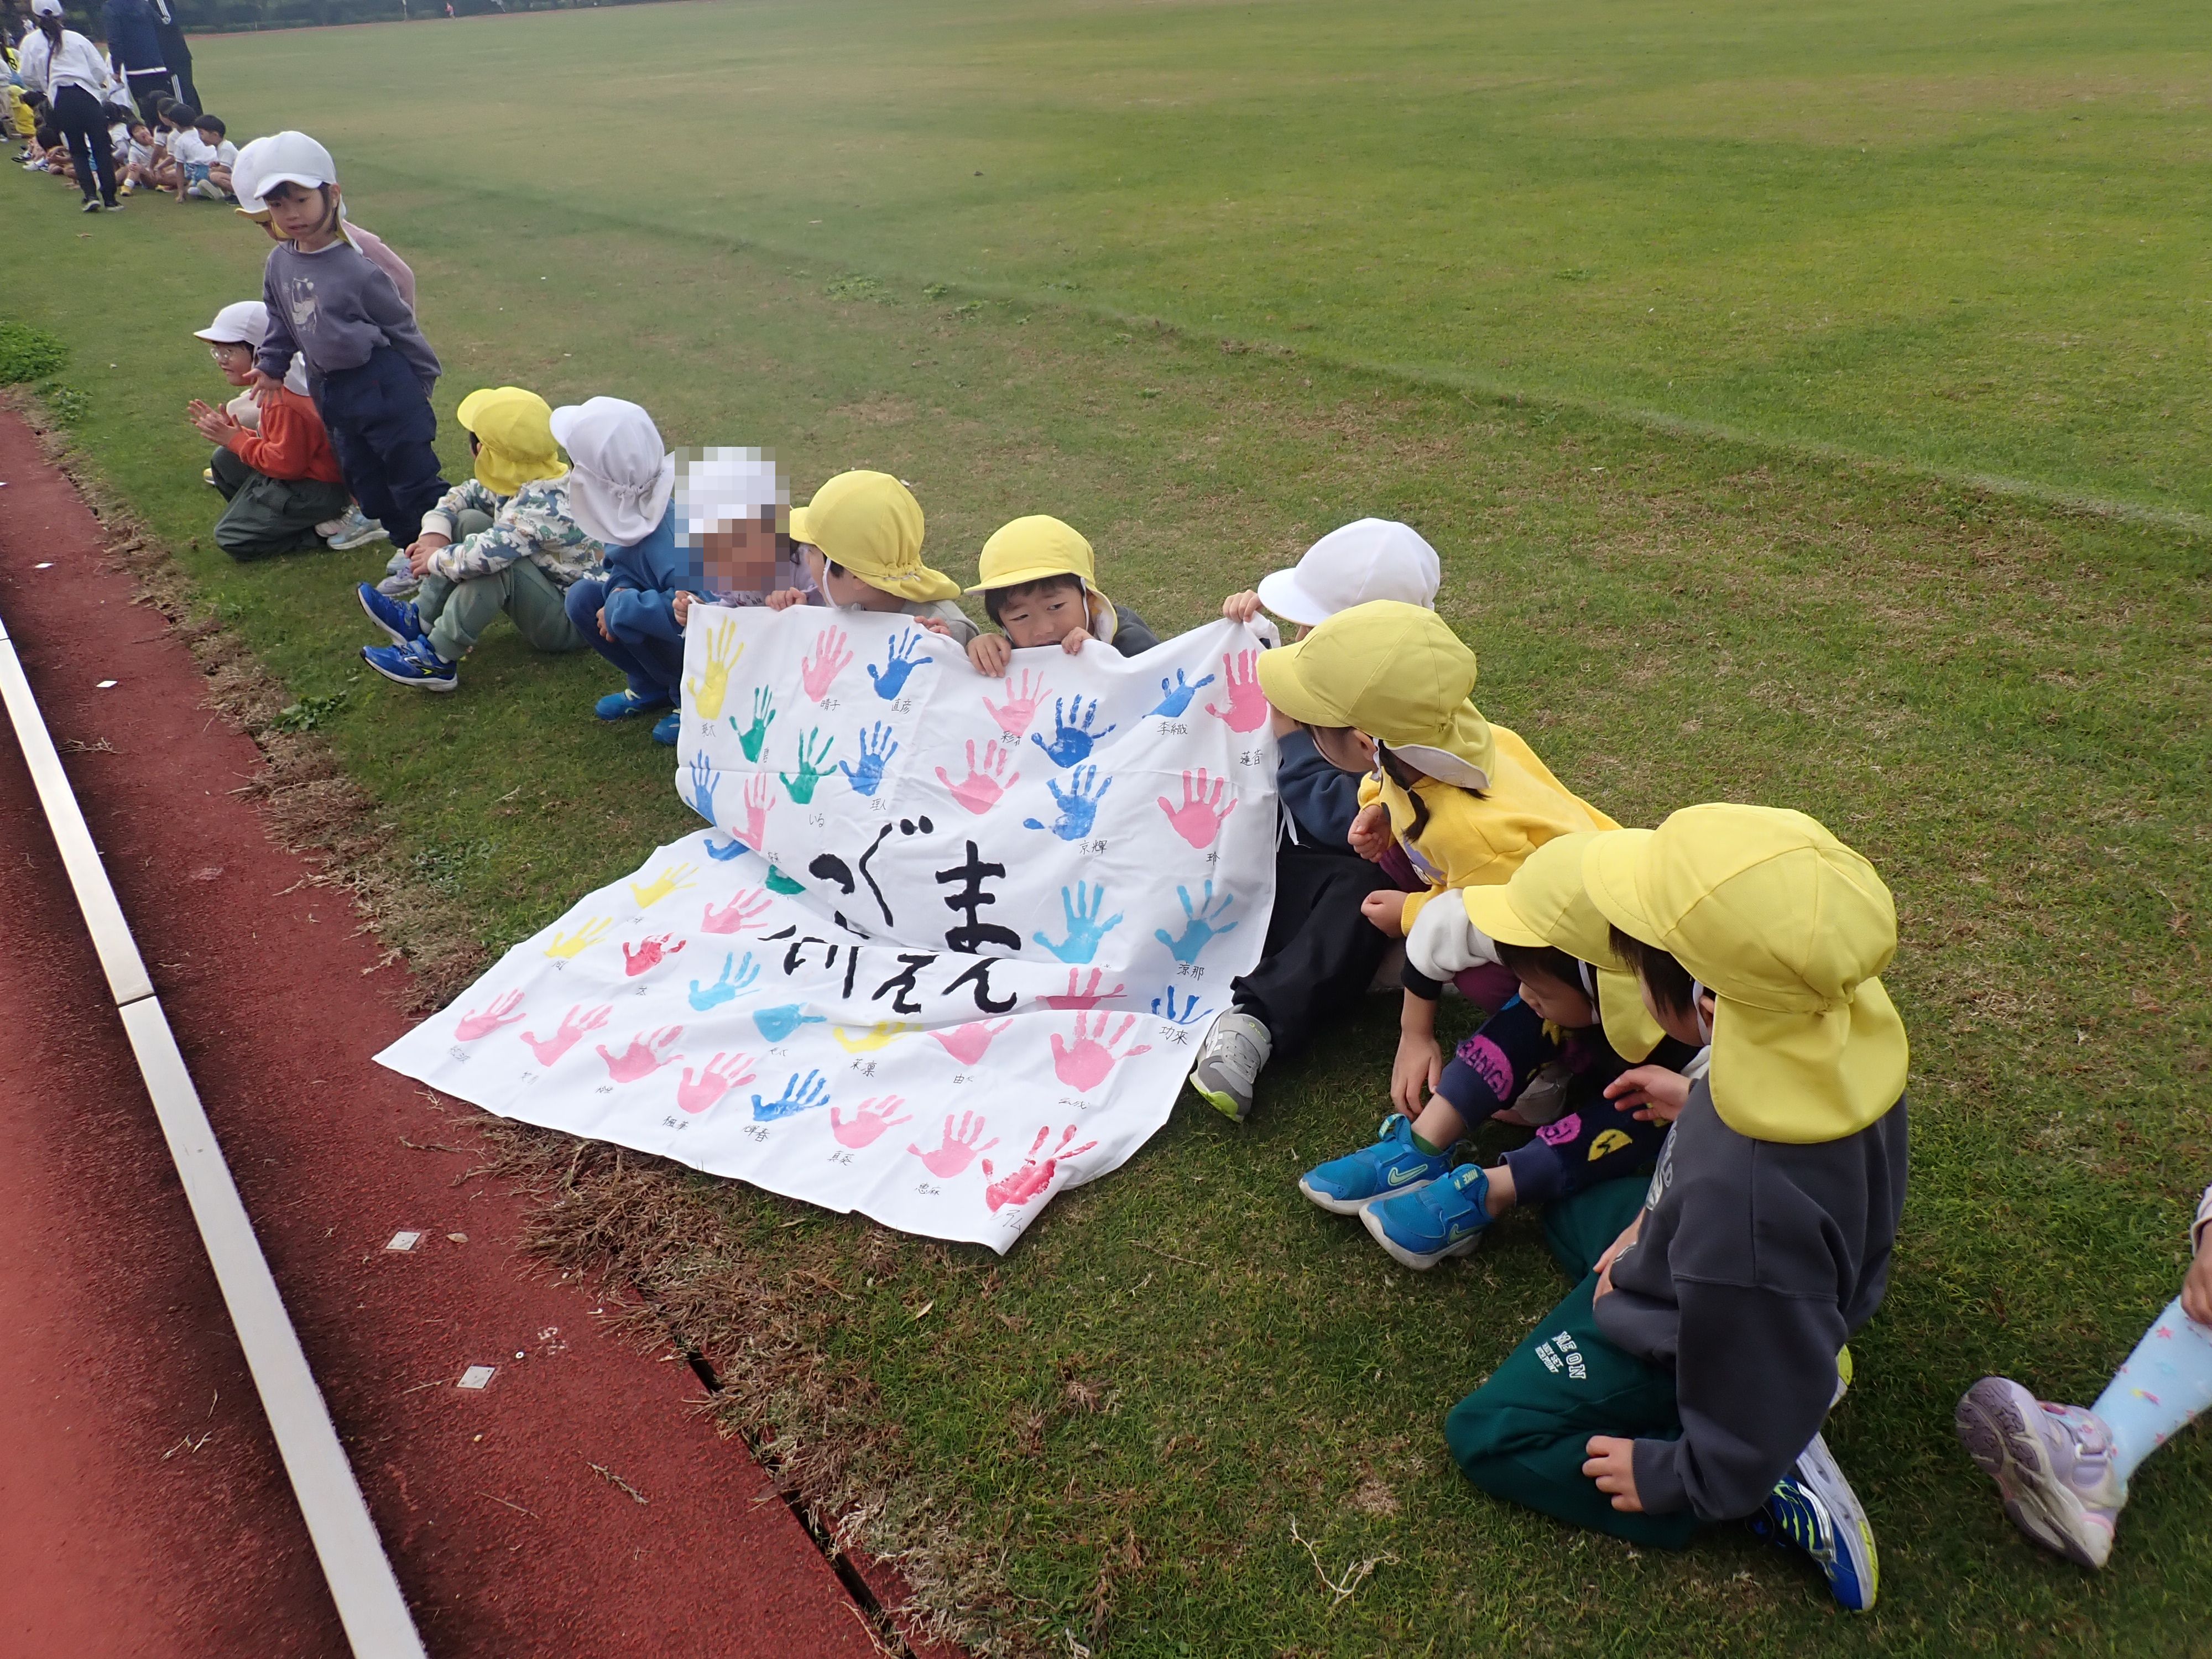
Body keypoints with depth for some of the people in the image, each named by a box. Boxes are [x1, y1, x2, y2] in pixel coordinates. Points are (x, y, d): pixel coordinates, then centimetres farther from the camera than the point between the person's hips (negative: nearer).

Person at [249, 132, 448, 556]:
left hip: (383, 385, -7)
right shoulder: (280, 263, 4)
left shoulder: (355, 267, -16)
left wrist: (422, 378, 0)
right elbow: (281, 322, 19)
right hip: (330, 390, 8)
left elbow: (399, 325, -6)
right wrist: (271, 368, 23)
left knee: (415, 481, -5)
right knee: (368, 485, 13)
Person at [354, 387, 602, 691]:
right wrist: (435, 532, -5)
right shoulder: (518, 482, 0)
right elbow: (465, 494, 14)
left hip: (571, 623, -10)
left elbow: (487, 553, -40)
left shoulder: (543, 507, -30)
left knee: (492, 561, -33)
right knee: (469, 521, 4)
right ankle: (421, 622, 1)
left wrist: (437, 560, -21)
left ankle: (437, 660, -22)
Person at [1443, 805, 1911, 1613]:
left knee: (1487, 1437, 3)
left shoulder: (1746, 1196, -47)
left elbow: (1757, 1390, -31)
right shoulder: (1837, 1016, -27)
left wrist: (1676, 1479, -15)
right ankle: (1799, 1355, 14)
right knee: (1570, 1206, 29)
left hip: (1678, 1343, -7)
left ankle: (1768, 1488, -2)